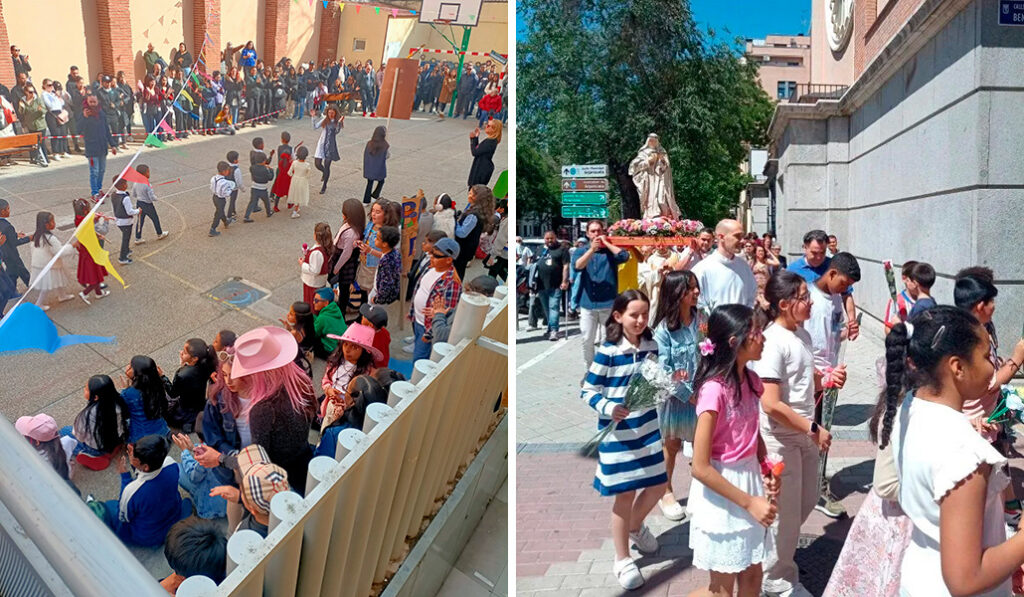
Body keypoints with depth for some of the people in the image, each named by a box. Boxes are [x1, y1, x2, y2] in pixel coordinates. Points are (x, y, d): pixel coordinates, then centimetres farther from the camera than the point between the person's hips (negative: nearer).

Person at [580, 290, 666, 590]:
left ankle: (635, 527, 46)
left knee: (657, 486, 14)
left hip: (648, 427, 6)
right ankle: (622, 560, 20)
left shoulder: (651, 346, 0)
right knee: (625, 494, 2)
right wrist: (608, 408, -29)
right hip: (618, 433, -5)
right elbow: (587, 391, -13)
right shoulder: (607, 352, -16)